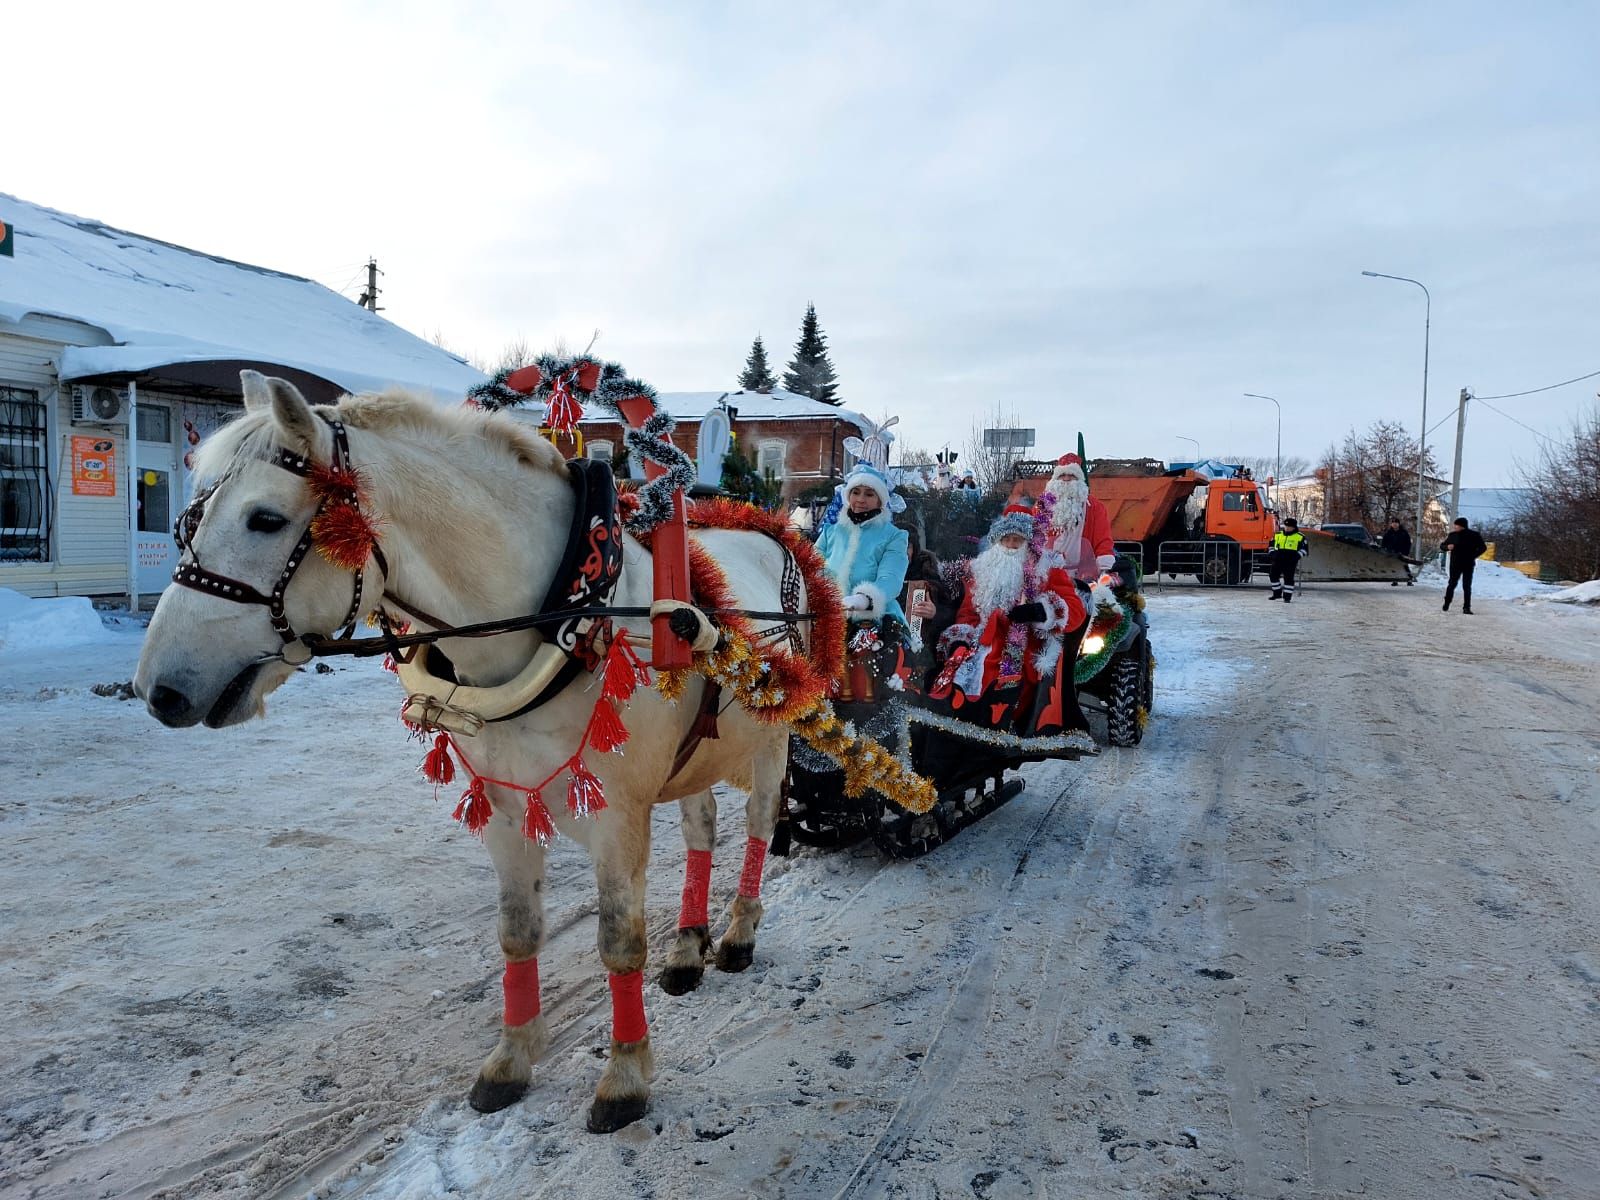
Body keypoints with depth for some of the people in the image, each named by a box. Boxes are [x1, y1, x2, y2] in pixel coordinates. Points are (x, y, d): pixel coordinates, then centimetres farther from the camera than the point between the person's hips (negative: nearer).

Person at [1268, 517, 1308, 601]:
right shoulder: (1277, 535, 14)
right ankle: (1277, 593, 17)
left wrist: (1297, 556, -10)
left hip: (1291, 561, -4)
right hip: (1277, 559, 4)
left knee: (1288, 578, -7)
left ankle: (1287, 596, -1)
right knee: (1273, 575, 2)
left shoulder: (1300, 537, 3)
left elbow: (1304, 548, 4)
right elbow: (1272, 544, 24)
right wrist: (1272, 554, 8)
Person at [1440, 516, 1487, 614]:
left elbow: (1483, 547, 6)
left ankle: (1466, 607, 0)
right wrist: (1447, 547, -13)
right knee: (1452, 584, 3)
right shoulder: (1453, 535, 2)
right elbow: (1442, 545, 10)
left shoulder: (1474, 535, -1)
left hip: (1468, 565, -1)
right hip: (1455, 564, 1)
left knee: (1467, 586, -1)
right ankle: (1446, 604, 17)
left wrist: (1473, 556, -5)